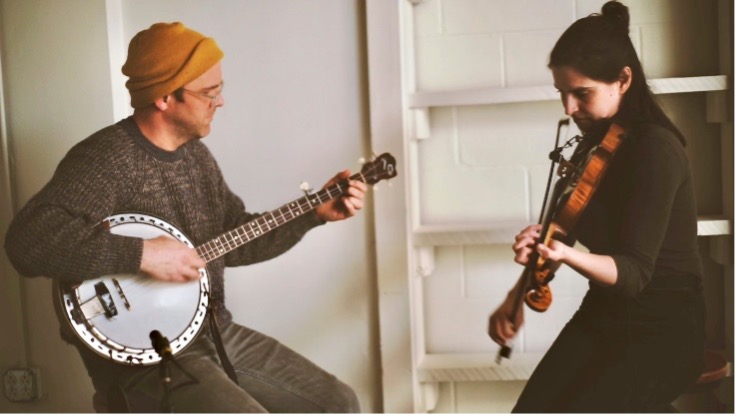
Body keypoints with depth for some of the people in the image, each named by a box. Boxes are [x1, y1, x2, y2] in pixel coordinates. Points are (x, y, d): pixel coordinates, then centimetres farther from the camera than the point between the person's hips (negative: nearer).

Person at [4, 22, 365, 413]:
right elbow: (26, 240, -32)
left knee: (340, 404, 7)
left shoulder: (195, 153, 9)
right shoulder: (104, 160, -19)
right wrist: (141, 254, -33)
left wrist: (315, 212, 7)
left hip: (215, 332, 8)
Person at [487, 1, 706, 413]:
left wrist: (567, 255, -43)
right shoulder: (598, 143, 6)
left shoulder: (656, 149, -19)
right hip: (602, 315, 7)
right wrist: (518, 294, 2)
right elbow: (566, 226, 14)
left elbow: (634, 272, -24)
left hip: (663, 330, -7)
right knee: (531, 406, -8)